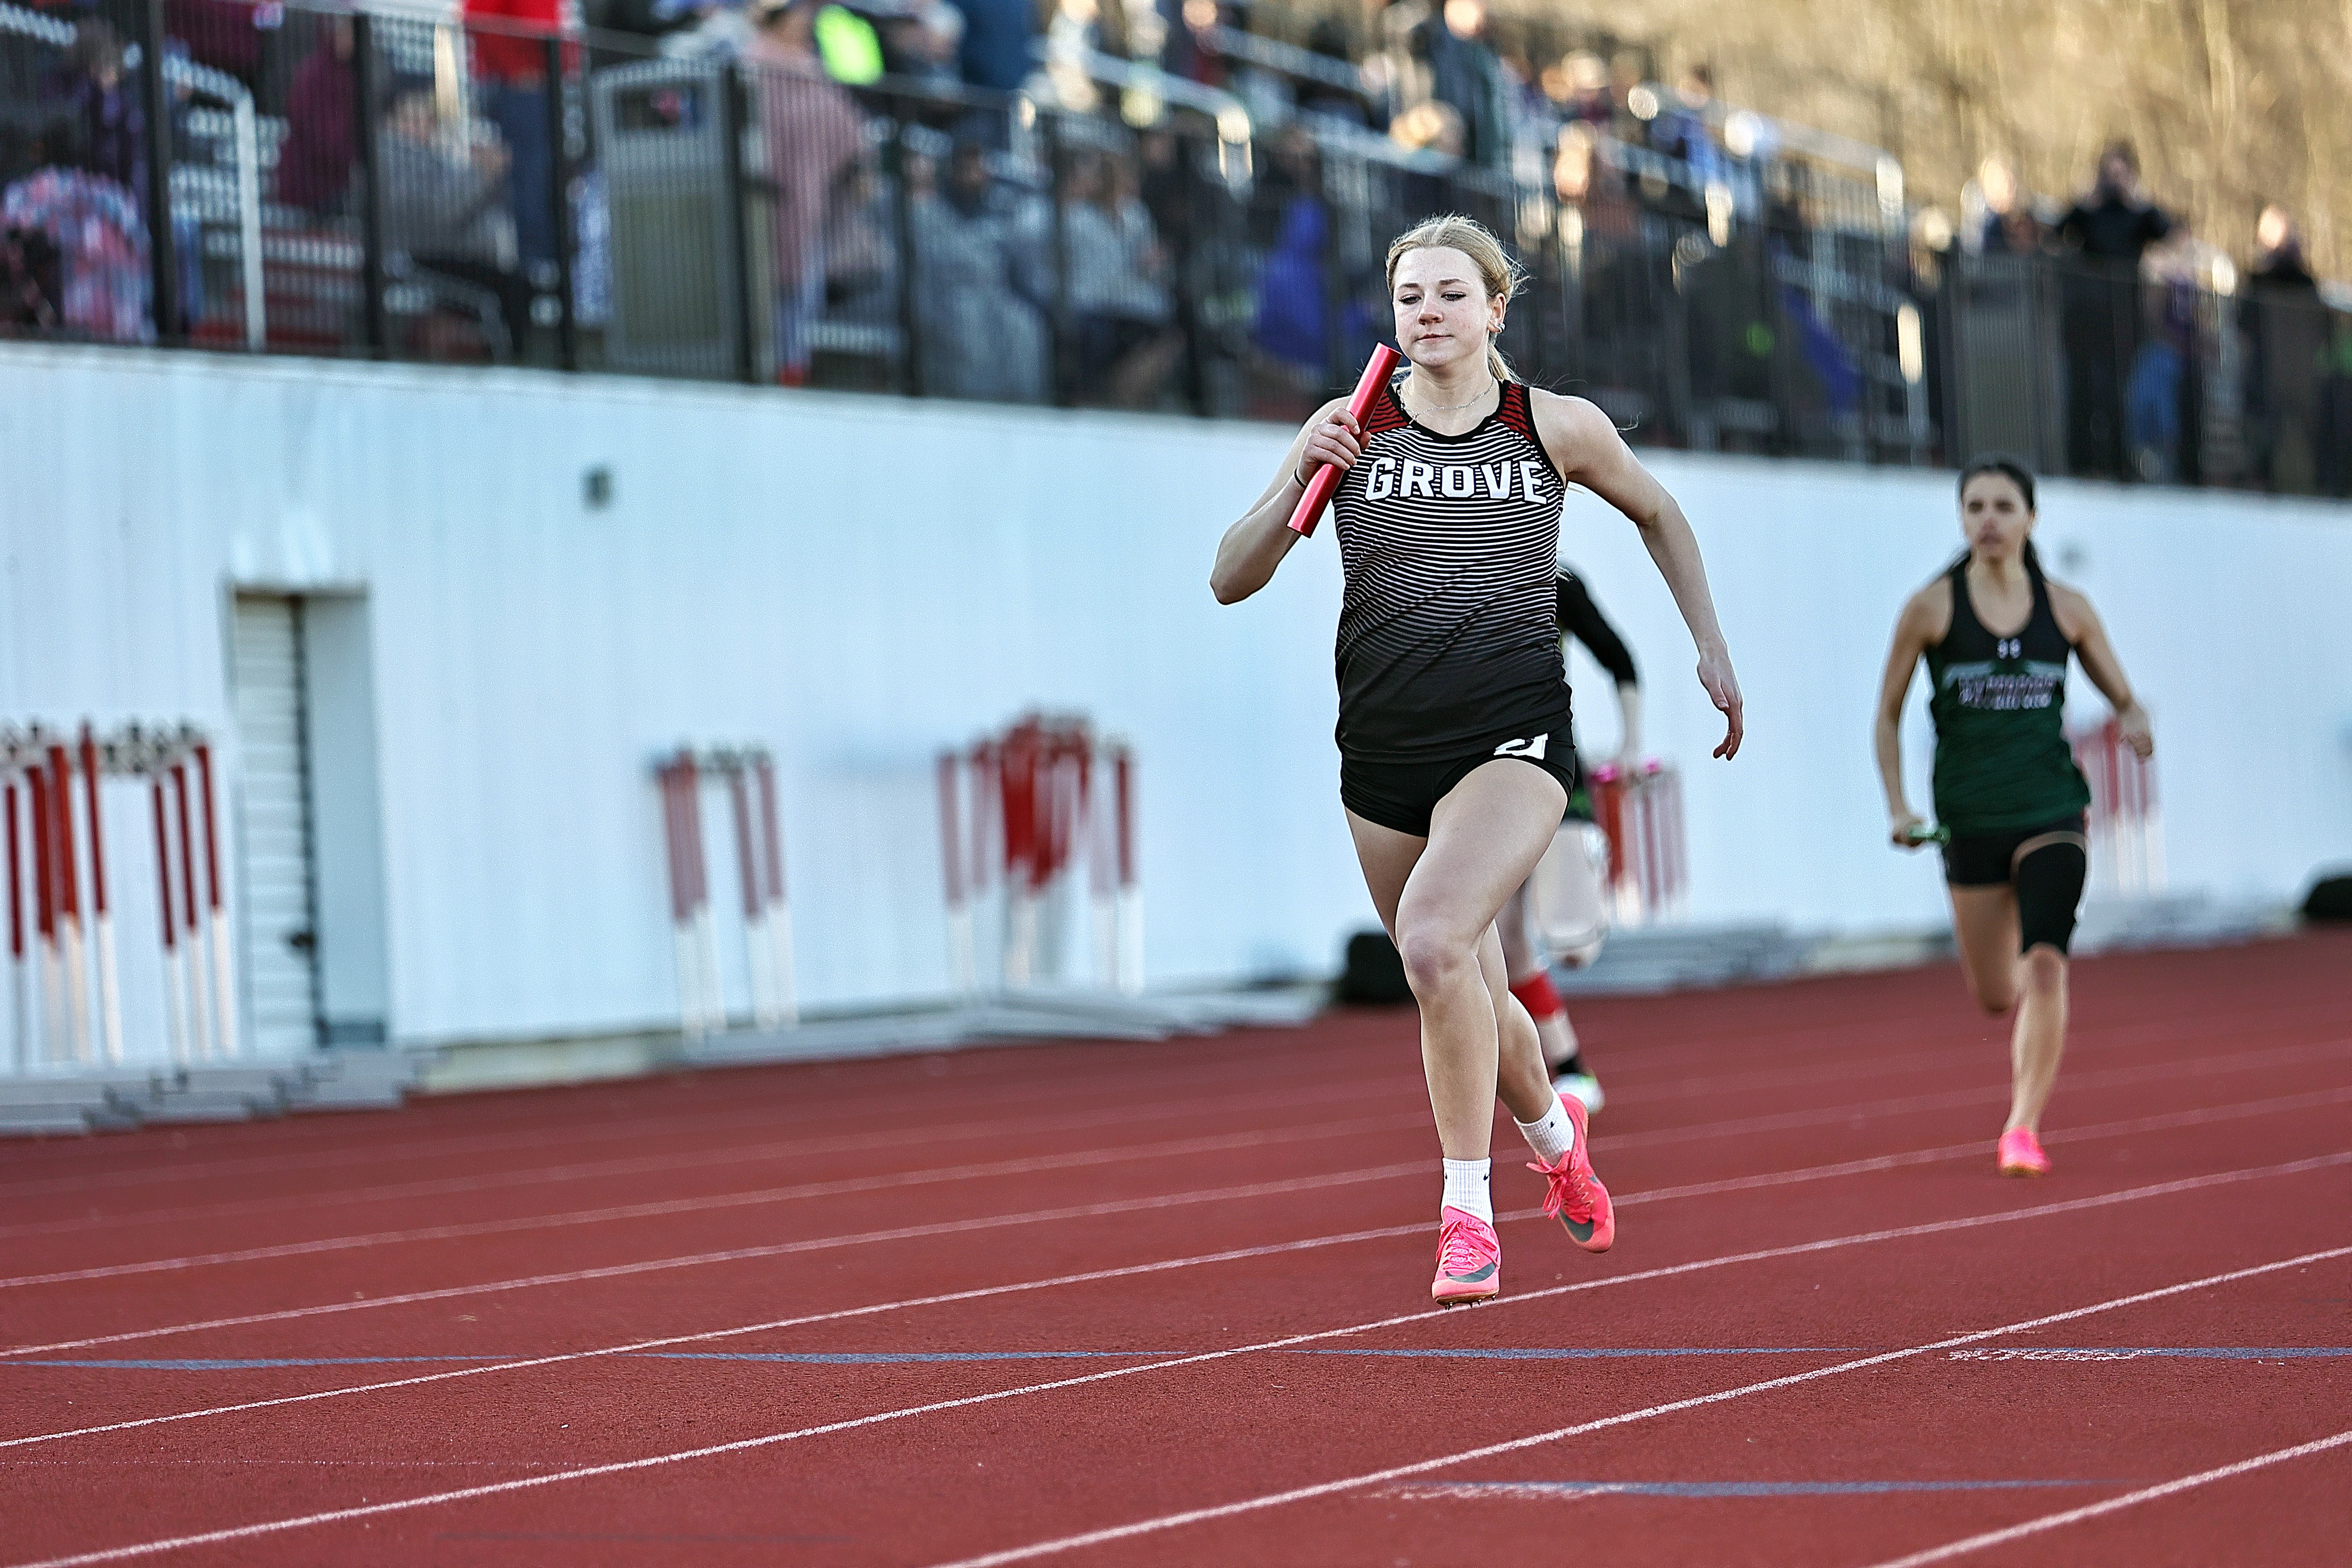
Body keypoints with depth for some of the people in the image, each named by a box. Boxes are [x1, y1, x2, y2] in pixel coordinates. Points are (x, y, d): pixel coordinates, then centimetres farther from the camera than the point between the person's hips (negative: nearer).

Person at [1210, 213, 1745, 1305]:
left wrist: (1712, 649, 18)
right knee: (1467, 994, 14)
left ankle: (1467, 1210, -17)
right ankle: (1554, 1134, 47)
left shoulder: (1559, 428, 1)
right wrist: (1298, 481, -16)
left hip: (1514, 737, -3)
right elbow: (1231, 580, 0)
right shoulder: (1350, 430, 2)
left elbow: (1658, 516, 20)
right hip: (1384, 748, 3)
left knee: (1432, 938, -27)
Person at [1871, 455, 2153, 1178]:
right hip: (1970, 818, 1)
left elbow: (2124, 697, 10)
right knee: (1994, 996, 9)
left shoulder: (2067, 609, 2)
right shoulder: (1932, 608, -2)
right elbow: (1888, 716, 5)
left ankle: (2023, 1128, -15)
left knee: (2045, 964, -20)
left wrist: (2134, 723, -14)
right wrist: (1897, 807, -5)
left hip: (2051, 811, 0)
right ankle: (2035, 1043, 47)